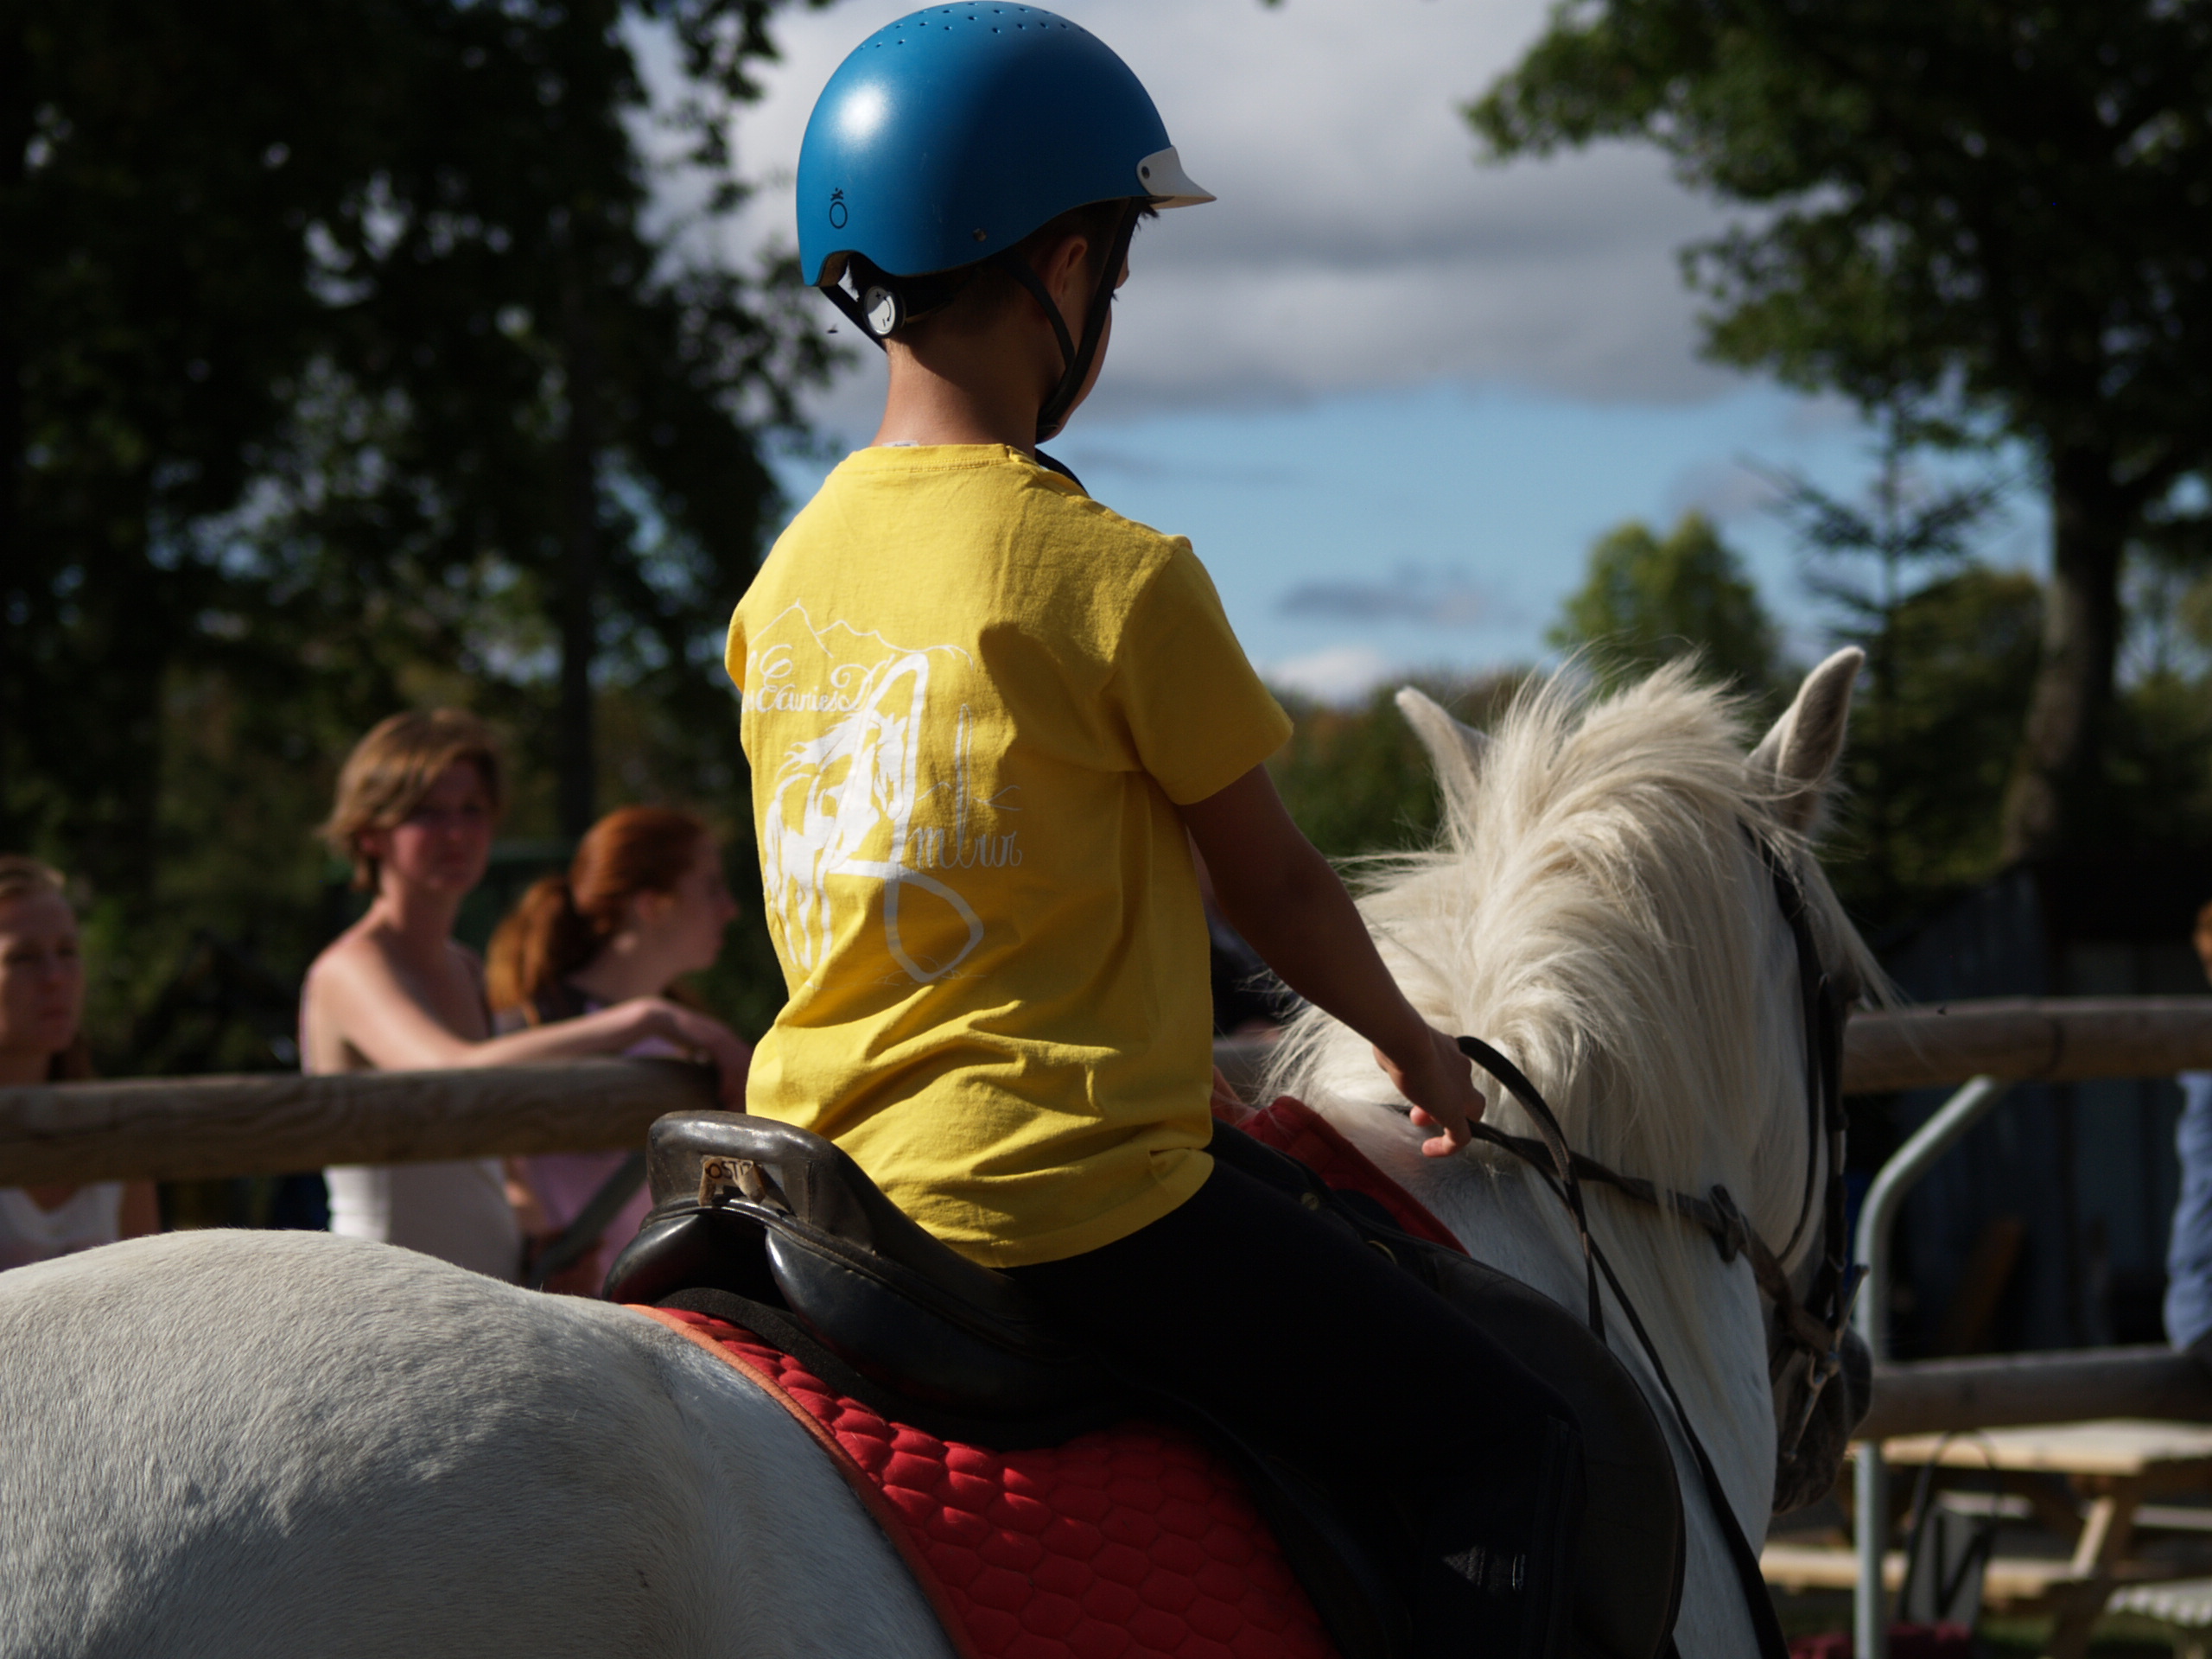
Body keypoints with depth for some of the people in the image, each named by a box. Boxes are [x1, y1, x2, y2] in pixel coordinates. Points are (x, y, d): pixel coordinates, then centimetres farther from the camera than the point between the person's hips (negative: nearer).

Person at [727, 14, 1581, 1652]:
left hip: (818, 1170, 8)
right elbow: (1275, 885, -2)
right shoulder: (1120, 578, -13)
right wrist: (1417, 1051, 17)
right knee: (1504, 1446, -1)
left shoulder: (790, 573, 8)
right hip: (1067, 1189, -8)